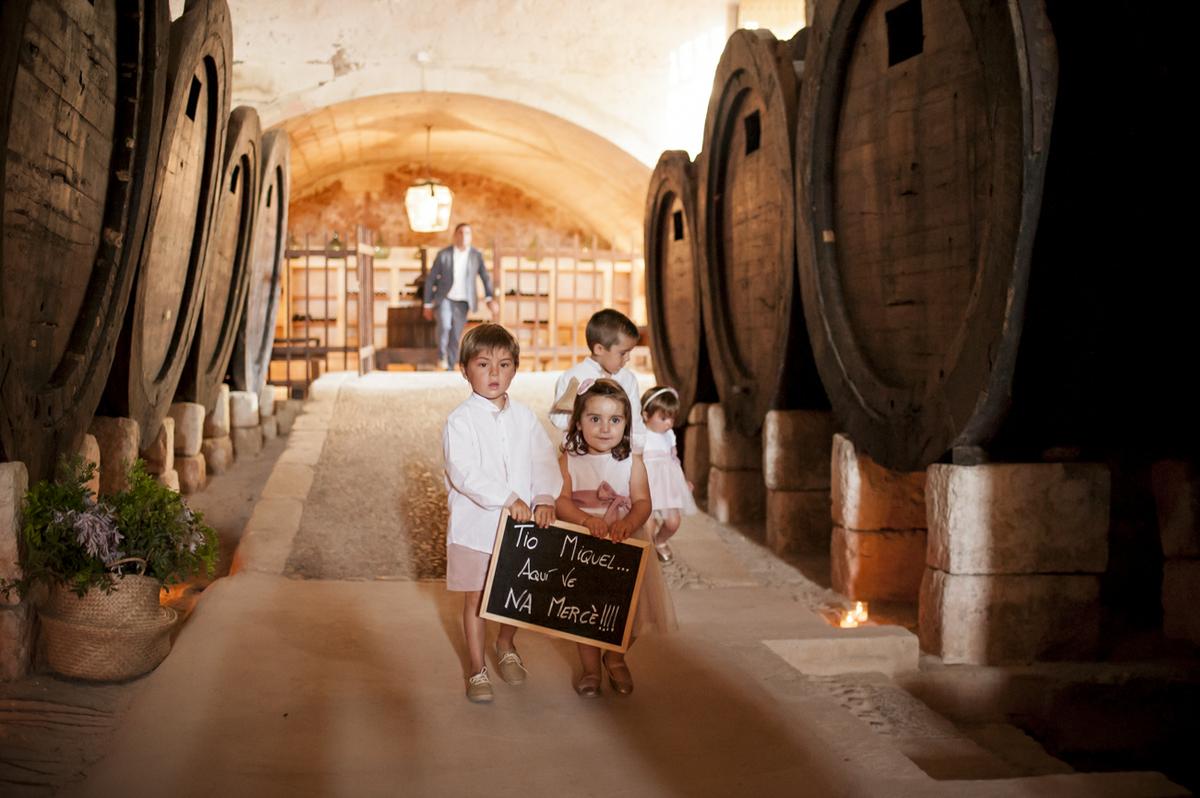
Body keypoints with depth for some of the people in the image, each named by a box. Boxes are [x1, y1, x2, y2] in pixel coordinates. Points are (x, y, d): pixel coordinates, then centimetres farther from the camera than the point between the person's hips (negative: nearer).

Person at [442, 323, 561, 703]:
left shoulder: (524, 417, 3)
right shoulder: (460, 420, -12)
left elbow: (544, 461, 0)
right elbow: (465, 473, -22)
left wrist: (545, 498, -17)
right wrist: (508, 499, -26)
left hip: (521, 524, 4)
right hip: (475, 525, -4)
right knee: (475, 597, 8)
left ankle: (505, 646, 44)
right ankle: (477, 668, 23)